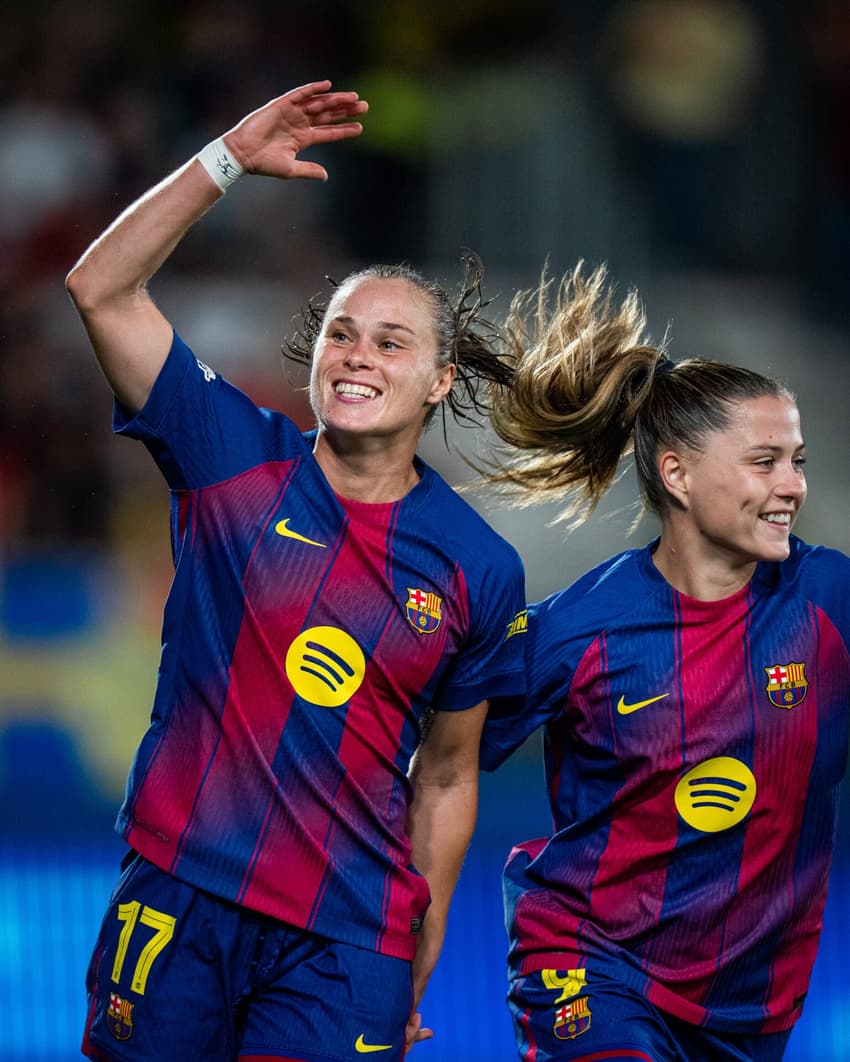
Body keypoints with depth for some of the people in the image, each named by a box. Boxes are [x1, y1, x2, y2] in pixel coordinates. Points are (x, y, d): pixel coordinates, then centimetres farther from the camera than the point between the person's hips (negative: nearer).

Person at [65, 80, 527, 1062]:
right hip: (178, 903, 0)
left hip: (346, 943, 0)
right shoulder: (236, 460, 1)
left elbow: (445, 779, 10)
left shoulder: (479, 568, 3)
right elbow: (101, 289, -6)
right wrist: (230, 159, -12)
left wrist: (420, 973, 12)